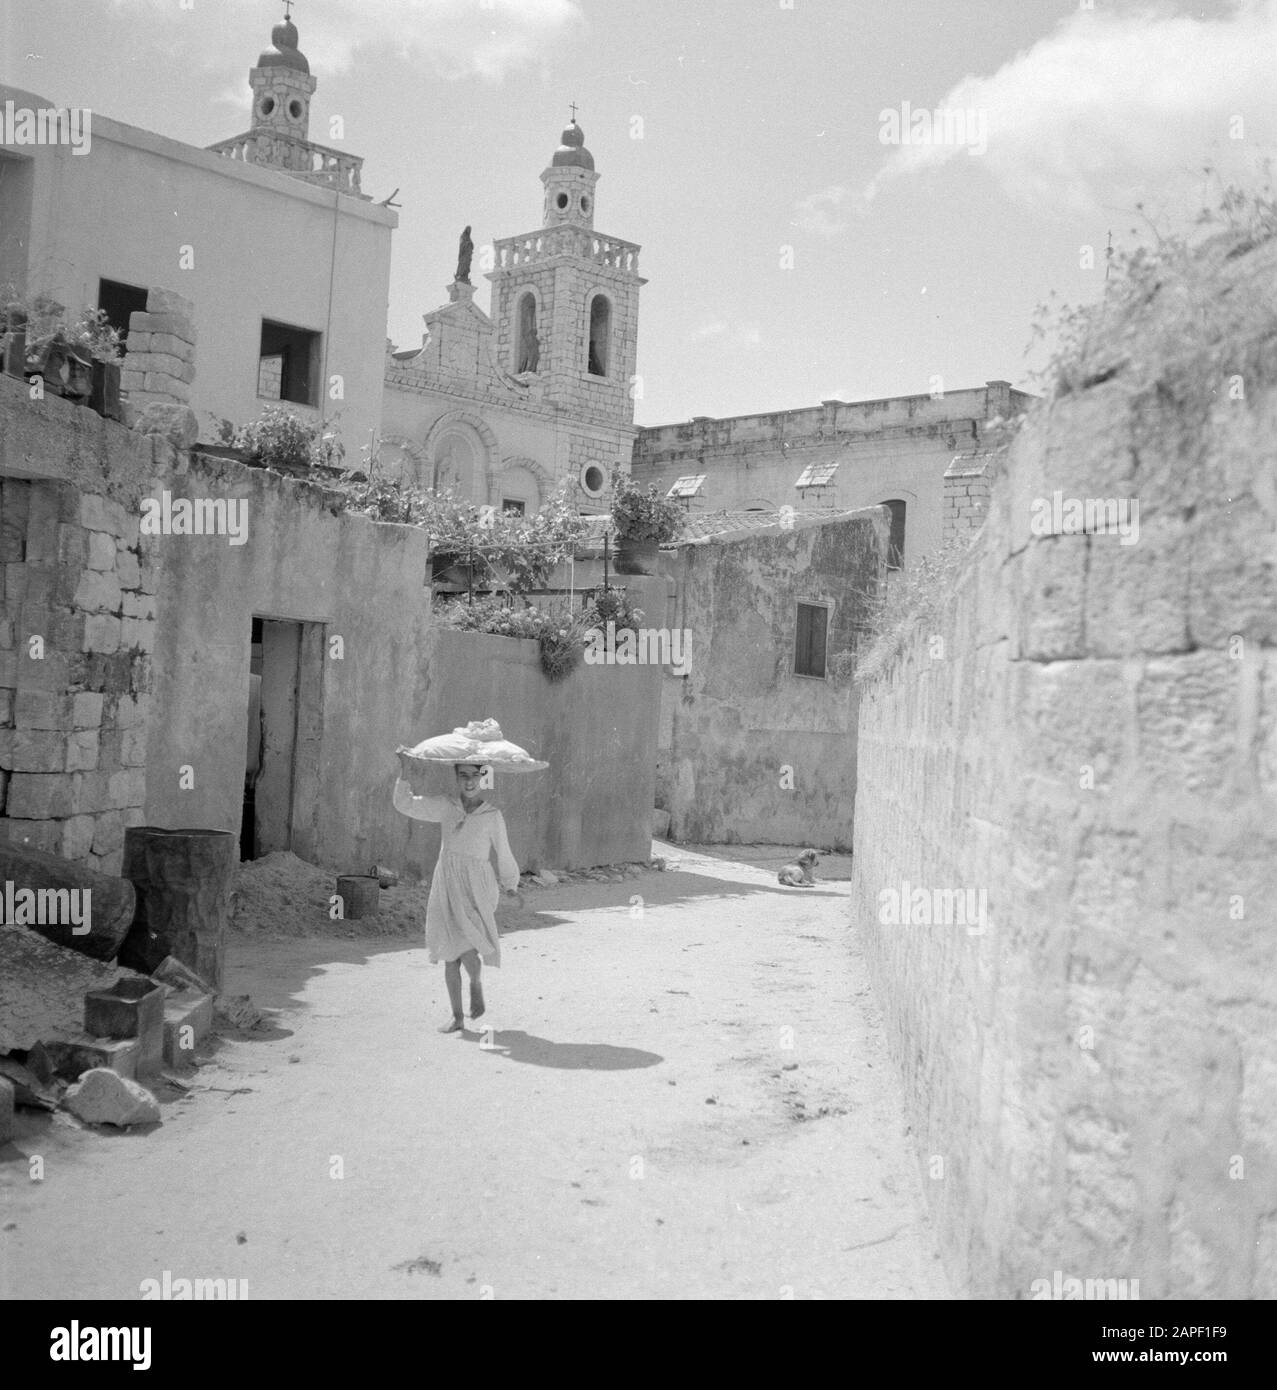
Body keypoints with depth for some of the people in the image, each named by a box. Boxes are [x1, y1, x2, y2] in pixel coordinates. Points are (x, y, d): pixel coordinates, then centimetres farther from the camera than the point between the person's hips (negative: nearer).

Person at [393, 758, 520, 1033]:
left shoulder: (492, 815, -1)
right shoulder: (445, 807, 5)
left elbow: (503, 855, 11)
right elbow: (405, 805, 2)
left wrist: (512, 885, 24)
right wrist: (405, 774, -13)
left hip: (477, 888, -3)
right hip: (447, 886, 3)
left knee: (466, 948, -19)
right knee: (450, 953, 6)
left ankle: (476, 983, 14)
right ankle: (457, 1017, 16)